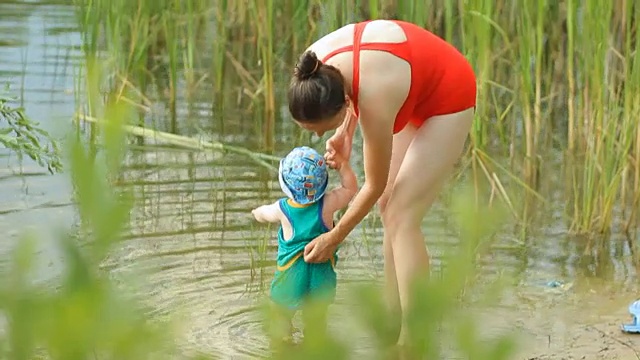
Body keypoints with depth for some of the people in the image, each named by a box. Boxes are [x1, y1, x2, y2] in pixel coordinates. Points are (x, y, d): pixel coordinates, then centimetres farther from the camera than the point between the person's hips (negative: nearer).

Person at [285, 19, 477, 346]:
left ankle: (412, 342, -16)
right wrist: (345, 134, -8)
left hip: (449, 98, -8)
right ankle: (394, 324, 11)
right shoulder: (317, 63, -22)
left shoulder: (375, 101, -38)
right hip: (417, 95, 8)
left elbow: (375, 185, -21)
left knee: (402, 215, -15)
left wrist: (333, 238, -10)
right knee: (389, 206, 5)